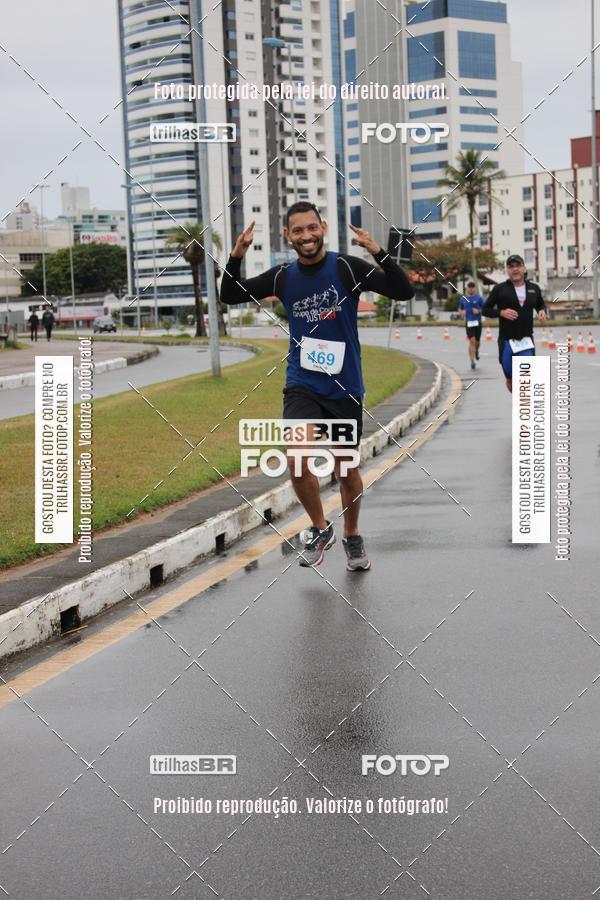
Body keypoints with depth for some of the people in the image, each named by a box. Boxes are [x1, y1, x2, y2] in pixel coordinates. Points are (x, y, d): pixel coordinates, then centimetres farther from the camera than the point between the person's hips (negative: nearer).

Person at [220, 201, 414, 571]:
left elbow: (403, 291, -15)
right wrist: (236, 258, -9)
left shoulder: (347, 268, -8)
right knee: (297, 460, -19)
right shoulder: (283, 277, 1)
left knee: (347, 470, 12)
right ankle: (321, 529, 5)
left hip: (345, 387, -1)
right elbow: (230, 297, 9)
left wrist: (379, 253, -30)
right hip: (302, 385, 1)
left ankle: (352, 538, 36)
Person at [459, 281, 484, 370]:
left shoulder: (479, 298, 1)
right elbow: (460, 309, 20)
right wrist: (462, 312, -2)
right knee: (472, 341, -12)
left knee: (477, 341, 10)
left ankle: (476, 351, 46)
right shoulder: (463, 299, 7)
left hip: (477, 322, 0)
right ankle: (472, 361, -10)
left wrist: (478, 311, -15)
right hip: (469, 322, 0)